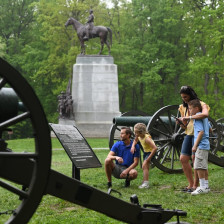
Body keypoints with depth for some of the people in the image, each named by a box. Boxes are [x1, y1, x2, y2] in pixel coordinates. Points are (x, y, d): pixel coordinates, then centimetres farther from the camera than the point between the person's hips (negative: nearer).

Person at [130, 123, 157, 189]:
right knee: (146, 167, 17)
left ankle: (146, 183, -23)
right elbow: (135, 140, 14)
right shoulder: (139, 136, -11)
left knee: (144, 166, -21)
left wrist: (149, 158, -33)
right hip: (145, 152, 9)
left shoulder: (146, 138, -34)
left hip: (150, 152, -9)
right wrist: (133, 146, -9)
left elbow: (155, 148, -39)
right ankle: (145, 182, 27)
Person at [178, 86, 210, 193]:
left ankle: (195, 185, -3)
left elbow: (205, 114, -32)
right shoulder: (183, 107, 13)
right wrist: (181, 123, -9)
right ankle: (190, 184, 9)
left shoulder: (201, 104, -7)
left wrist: (189, 117, -29)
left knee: (195, 158, -10)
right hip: (188, 135, 7)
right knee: (183, 159, 0)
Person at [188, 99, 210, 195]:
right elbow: (210, 130, 24)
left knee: (198, 166, -10)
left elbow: (201, 132, -20)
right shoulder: (204, 117, 16)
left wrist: (195, 145, -18)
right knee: (204, 167, 14)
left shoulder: (198, 118, -13)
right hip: (205, 145, 10)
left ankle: (203, 187, -10)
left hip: (201, 145, -10)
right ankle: (206, 186, 19)